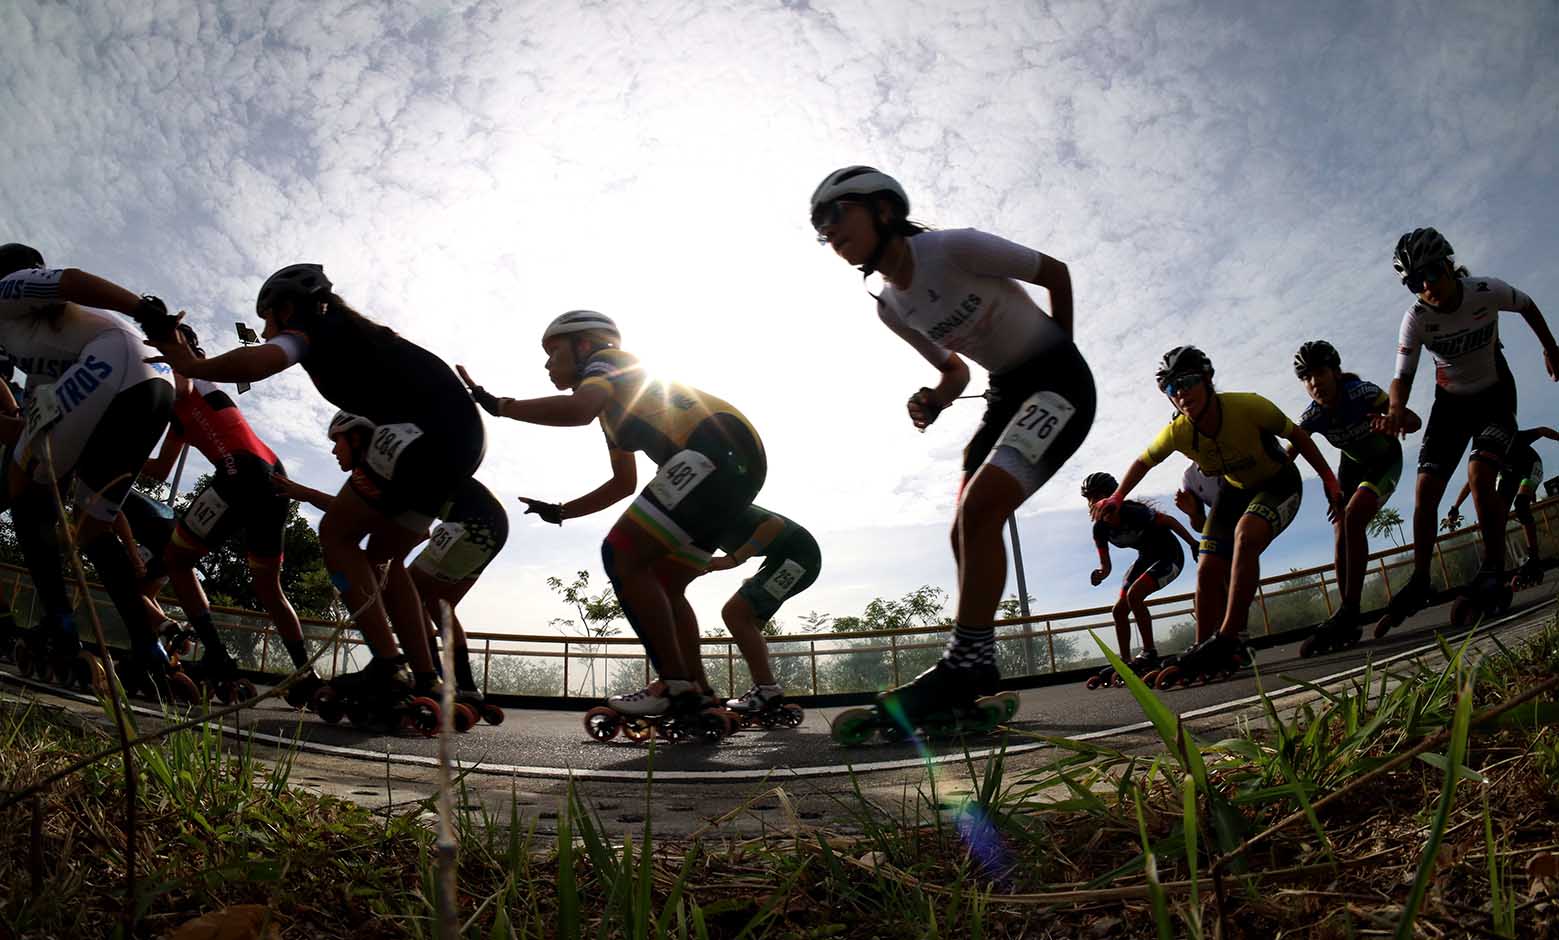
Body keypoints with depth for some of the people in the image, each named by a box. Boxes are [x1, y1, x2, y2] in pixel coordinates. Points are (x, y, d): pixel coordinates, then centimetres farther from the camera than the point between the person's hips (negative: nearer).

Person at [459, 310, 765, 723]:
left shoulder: (607, 360, 4)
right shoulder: (613, 406, 31)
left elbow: (578, 409, -19)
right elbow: (624, 483, 38)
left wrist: (497, 405, -10)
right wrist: (560, 511, 35)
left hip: (718, 449, -10)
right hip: (737, 461, 10)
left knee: (621, 556, -10)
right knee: (662, 583, 14)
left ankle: (676, 686, -9)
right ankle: (697, 696, 13)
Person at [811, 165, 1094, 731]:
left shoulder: (955, 248, -20)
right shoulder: (889, 306, 2)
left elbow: (1057, 273, -7)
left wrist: (1059, 351, 6)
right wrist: (934, 400, -8)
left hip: (1059, 380, -8)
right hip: (1006, 392, 8)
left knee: (979, 509, -25)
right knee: (968, 533, 0)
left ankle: (966, 667, -20)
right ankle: (975, 680, 5)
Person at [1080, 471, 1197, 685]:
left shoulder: (1132, 512, -29)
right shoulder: (1100, 529, -8)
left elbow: (1169, 521, -19)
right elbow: (1106, 565, -4)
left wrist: (1194, 545, -15)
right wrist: (1100, 574, -27)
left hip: (1169, 556, -8)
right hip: (1146, 558, 8)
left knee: (1134, 595, -28)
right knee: (1119, 610, 2)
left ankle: (1150, 653, -20)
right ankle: (1125, 663, 12)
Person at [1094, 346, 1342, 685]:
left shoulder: (1248, 407, -32)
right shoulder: (1177, 432, -20)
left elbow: (1296, 435, -15)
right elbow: (1142, 463, -1)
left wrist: (1328, 479, -14)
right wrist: (1116, 498, -11)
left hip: (1279, 485, -5)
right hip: (1235, 490, 5)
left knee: (1245, 534, -35)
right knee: (1208, 571, -7)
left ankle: (1227, 641, -34)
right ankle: (1205, 652, 7)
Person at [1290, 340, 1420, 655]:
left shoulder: (1362, 393, -29)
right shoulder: (1313, 416, -17)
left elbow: (1414, 421, -27)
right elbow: (1285, 457, -16)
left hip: (1386, 461, -4)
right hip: (1353, 465, 4)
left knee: (1353, 518, -28)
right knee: (1342, 534, -12)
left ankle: (1348, 612, -29)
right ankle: (1347, 623, -6)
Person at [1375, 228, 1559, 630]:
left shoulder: (1487, 292, -22)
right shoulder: (1416, 317, -20)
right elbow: (1403, 376, -24)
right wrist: (1396, 408, -46)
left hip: (1495, 395, -2)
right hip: (1451, 401, 2)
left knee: (1479, 473, -27)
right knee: (1426, 488, -8)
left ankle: (1494, 570, -13)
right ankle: (1419, 582, 3)